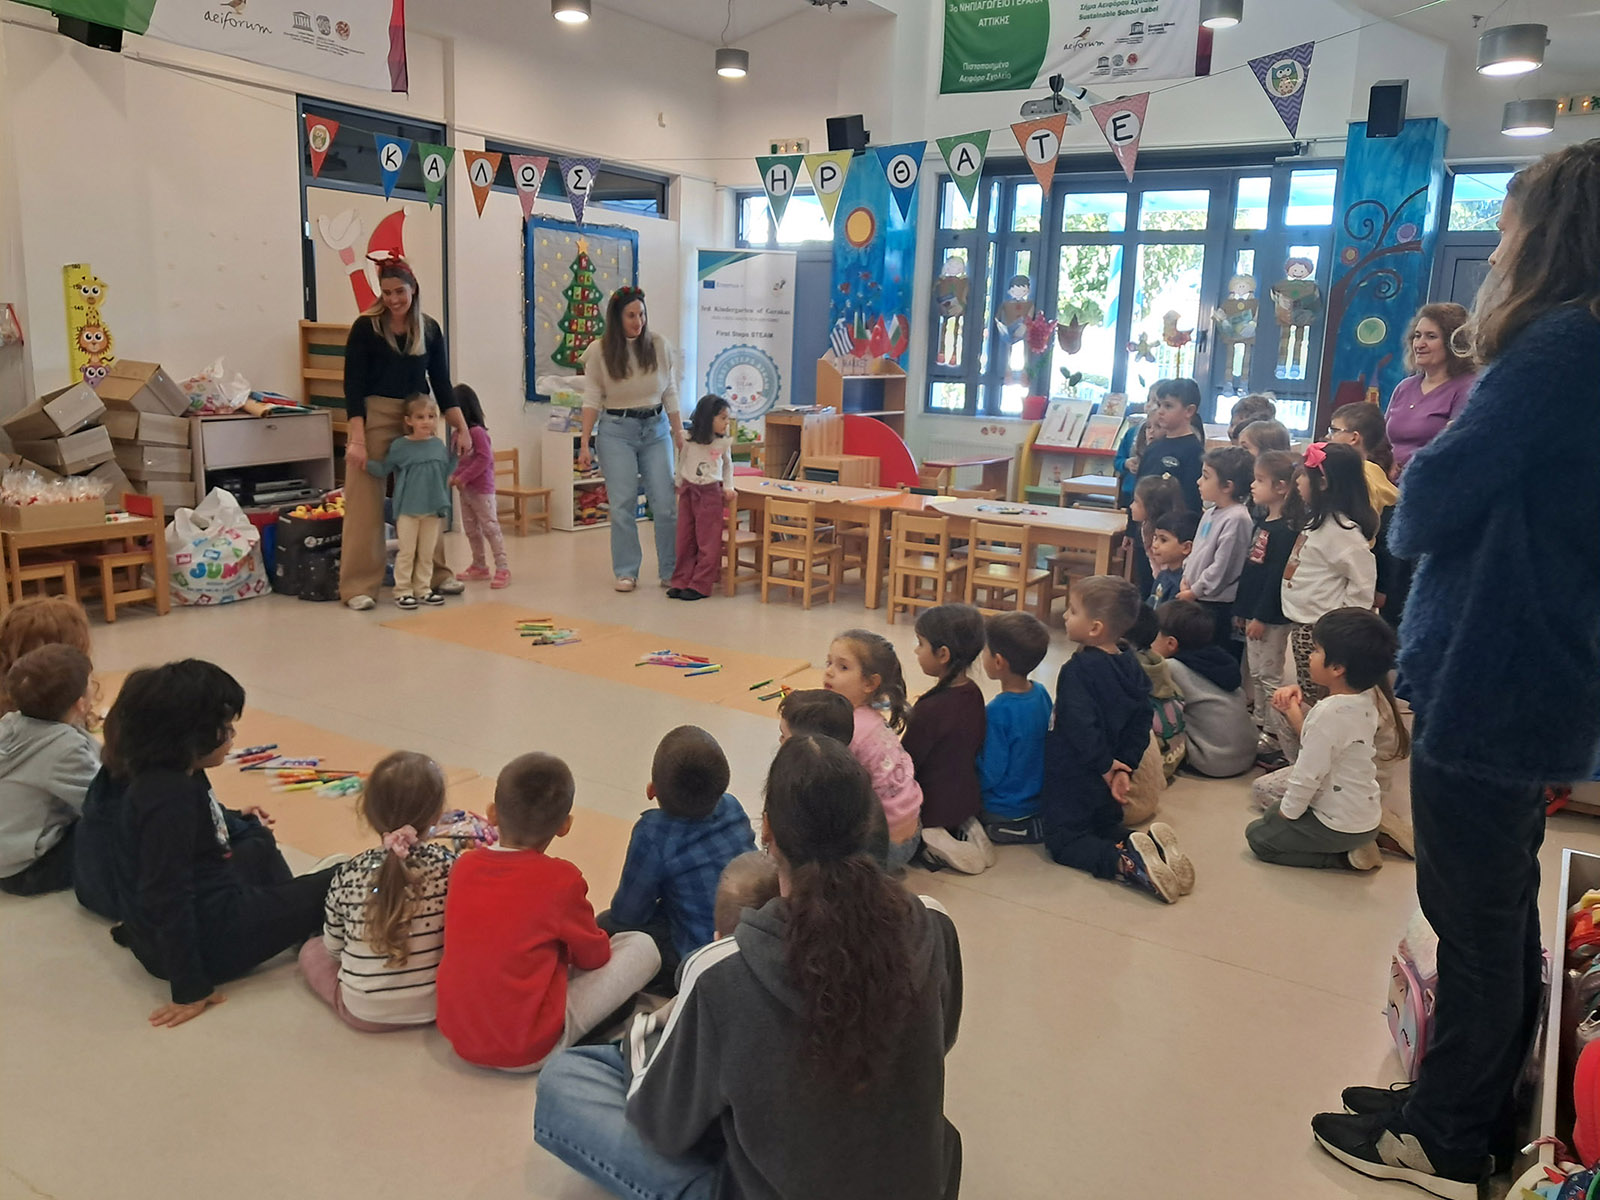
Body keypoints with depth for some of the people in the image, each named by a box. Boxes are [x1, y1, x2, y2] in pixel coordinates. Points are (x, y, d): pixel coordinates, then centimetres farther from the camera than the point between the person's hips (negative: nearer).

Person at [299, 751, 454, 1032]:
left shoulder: (348, 875, -14)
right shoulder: (447, 865, -16)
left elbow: (334, 947, -1)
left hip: (364, 1013, 0)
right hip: (434, 1007, 1)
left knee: (311, 949, 23)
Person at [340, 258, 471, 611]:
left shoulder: (430, 329, 5)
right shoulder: (366, 327, -6)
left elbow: (442, 384, 8)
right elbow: (353, 386, -9)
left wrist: (461, 427, -2)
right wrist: (357, 438, -17)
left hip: (417, 419, 4)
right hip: (374, 419, -4)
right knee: (366, 502, -4)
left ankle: (434, 575, 23)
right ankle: (358, 586, 2)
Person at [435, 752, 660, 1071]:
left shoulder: (463, 866, -4)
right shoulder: (561, 880, -16)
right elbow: (594, 956, 0)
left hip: (458, 1038, 5)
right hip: (531, 1051, -5)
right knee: (641, 946, 1)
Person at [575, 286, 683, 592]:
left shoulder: (660, 346, 1)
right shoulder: (599, 351, -3)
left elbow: (670, 395, 7)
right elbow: (592, 400, -1)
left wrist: (679, 435, 5)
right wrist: (584, 445, -5)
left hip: (656, 428, 2)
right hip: (616, 431, -1)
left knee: (666, 503, -1)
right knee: (622, 505, 0)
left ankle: (670, 572, 9)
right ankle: (626, 572, 11)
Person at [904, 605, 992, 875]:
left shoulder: (930, 710, -28)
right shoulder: (973, 693, -4)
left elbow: (904, 764, -20)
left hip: (934, 806, -8)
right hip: (967, 799, 8)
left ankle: (929, 844, -7)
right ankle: (963, 829, 10)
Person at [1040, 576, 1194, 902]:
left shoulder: (1078, 669, -22)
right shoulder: (1131, 665, 2)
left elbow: (1080, 727, -28)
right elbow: (1141, 723, 3)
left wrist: (1106, 766, -16)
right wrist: (1124, 766, 0)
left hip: (1072, 780, -7)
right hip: (1105, 784, 8)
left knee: (1063, 841, 1)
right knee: (1107, 829, 24)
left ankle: (1126, 862, -24)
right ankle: (1151, 844, -6)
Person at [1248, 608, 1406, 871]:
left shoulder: (1329, 712, -31)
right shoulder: (1365, 697, -4)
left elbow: (1307, 776, -24)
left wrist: (1286, 813, -8)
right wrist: (1295, 711, -8)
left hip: (1341, 825, -9)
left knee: (1258, 835, 9)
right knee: (1261, 789, 21)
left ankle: (1345, 855, 1)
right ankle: (1350, 843, 13)